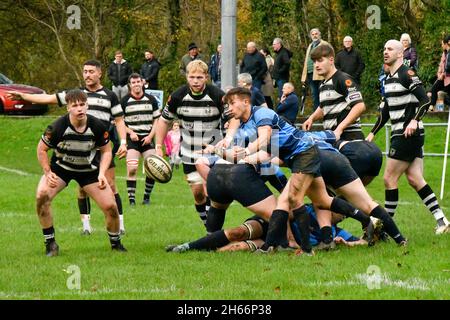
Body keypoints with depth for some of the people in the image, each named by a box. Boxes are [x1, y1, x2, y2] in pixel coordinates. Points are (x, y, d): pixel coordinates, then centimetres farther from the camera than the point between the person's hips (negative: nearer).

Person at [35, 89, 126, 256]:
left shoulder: (97, 126, -19)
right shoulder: (58, 127, -25)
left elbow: (106, 150, -3)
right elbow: (42, 149, -9)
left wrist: (102, 174, -15)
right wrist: (48, 173, -15)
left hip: (89, 170, 1)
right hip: (60, 167, -1)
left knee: (110, 206, -9)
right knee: (42, 195, -27)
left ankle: (116, 243, 20)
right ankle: (50, 243, -12)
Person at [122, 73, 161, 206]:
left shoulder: (151, 100, 7)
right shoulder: (125, 101, 1)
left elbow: (157, 120, 10)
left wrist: (150, 136, -3)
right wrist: (130, 132, -10)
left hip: (147, 139, 2)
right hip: (132, 139, -2)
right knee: (132, 168, -16)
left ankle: (147, 196, 11)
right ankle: (131, 198, -11)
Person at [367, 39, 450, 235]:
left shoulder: (406, 75, -12)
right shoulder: (389, 78, 17)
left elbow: (425, 101, -20)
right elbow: (387, 110, 25)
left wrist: (415, 120, -32)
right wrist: (373, 133, 24)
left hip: (409, 134, -9)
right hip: (399, 136, 9)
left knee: (389, 179, -6)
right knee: (414, 179, 4)